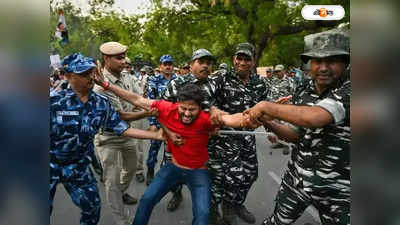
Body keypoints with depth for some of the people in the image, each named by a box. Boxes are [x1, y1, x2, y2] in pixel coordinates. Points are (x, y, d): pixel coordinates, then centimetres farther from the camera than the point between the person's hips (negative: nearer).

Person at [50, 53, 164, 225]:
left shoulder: (102, 103, -9)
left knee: (92, 207, 13)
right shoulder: (53, 100, -21)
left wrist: (157, 135, -13)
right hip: (52, 164, -3)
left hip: (78, 165, 3)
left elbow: (123, 129, -8)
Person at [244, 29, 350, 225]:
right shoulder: (302, 93, -1)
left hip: (337, 188, -4)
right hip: (296, 178, 5)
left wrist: (267, 106, -27)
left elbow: (313, 117, -39)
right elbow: (296, 135, 6)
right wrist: (267, 122, -11)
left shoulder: (347, 92, -21)